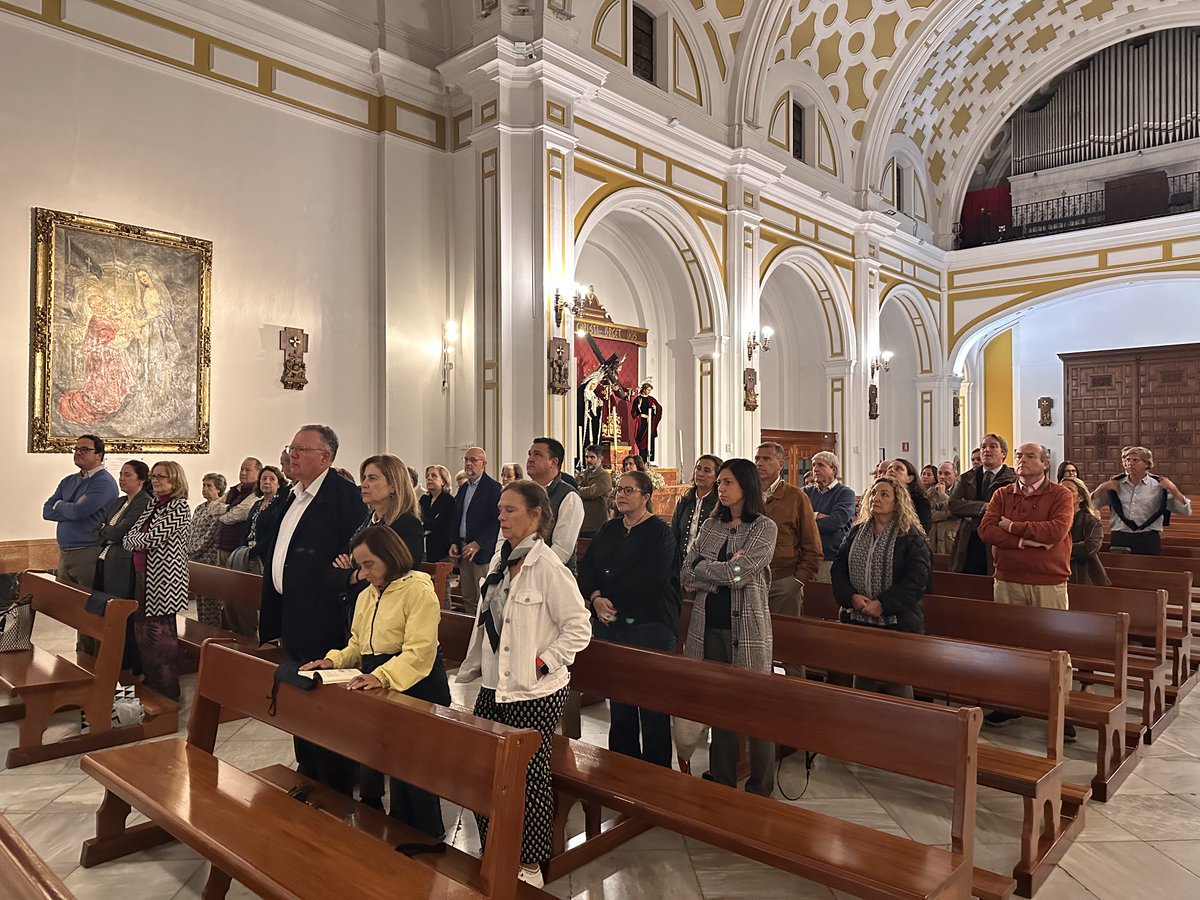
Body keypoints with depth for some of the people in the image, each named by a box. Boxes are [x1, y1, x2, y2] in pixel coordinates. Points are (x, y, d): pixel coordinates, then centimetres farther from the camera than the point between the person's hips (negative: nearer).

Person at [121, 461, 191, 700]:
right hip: (142, 575, 8)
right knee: (142, 630, 13)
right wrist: (138, 540, -9)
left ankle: (168, 692, 10)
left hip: (163, 577, -8)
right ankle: (151, 683, 28)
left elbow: (153, 538, -16)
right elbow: (130, 537, 11)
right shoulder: (153, 506, 16)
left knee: (161, 635, -2)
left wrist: (134, 540, 0)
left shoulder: (179, 507, -10)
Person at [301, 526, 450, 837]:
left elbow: (419, 652, -22)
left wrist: (381, 677, -34)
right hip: (380, 689, 7)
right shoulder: (366, 596, 15)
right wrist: (333, 660, -1)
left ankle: (428, 837, 15)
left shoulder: (418, 590, -13)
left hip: (417, 688, -7)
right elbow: (357, 647, 18)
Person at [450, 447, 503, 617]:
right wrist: (454, 543, 7)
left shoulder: (493, 487, -9)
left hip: (483, 551, -8)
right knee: (468, 599, 11)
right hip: (463, 550, 8)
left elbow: (498, 520, -16)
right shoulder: (463, 489, 16)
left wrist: (478, 543, -20)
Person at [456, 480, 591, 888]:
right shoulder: (500, 560, 6)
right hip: (494, 687, 7)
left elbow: (579, 628, -15)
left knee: (529, 775, 4)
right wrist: (472, 667, 16)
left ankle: (530, 866, 24)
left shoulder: (548, 567, -16)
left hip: (534, 694, -7)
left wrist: (542, 662, -15)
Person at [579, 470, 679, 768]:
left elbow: (649, 579, -18)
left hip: (649, 626, -6)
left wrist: (610, 600, -13)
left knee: (651, 704, 1)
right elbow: (586, 567, 7)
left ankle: (656, 768, 13)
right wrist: (596, 598, -12)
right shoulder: (609, 529, 14)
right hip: (610, 625, 6)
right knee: (618, 699, 12)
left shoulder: (660, 532, -6)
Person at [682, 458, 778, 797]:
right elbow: (687, 575, 3)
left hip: (747, 627, -5)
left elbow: (740, 573, -17)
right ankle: (722, 783, 26)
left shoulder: (765, 527, -4)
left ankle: (760, 790, 16)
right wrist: (724, 572, -10)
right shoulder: (710, 525, 11)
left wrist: (704, 568, -4)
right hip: (708, 626, 5)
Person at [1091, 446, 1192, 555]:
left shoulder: (1158, 486, 3)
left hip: (1148, 540, -1)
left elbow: (1186, 511, 2)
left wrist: (1172, 489, -8)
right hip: (1119, 539, 1)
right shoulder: (1115, 484, 6)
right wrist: (1102, 488, -5)